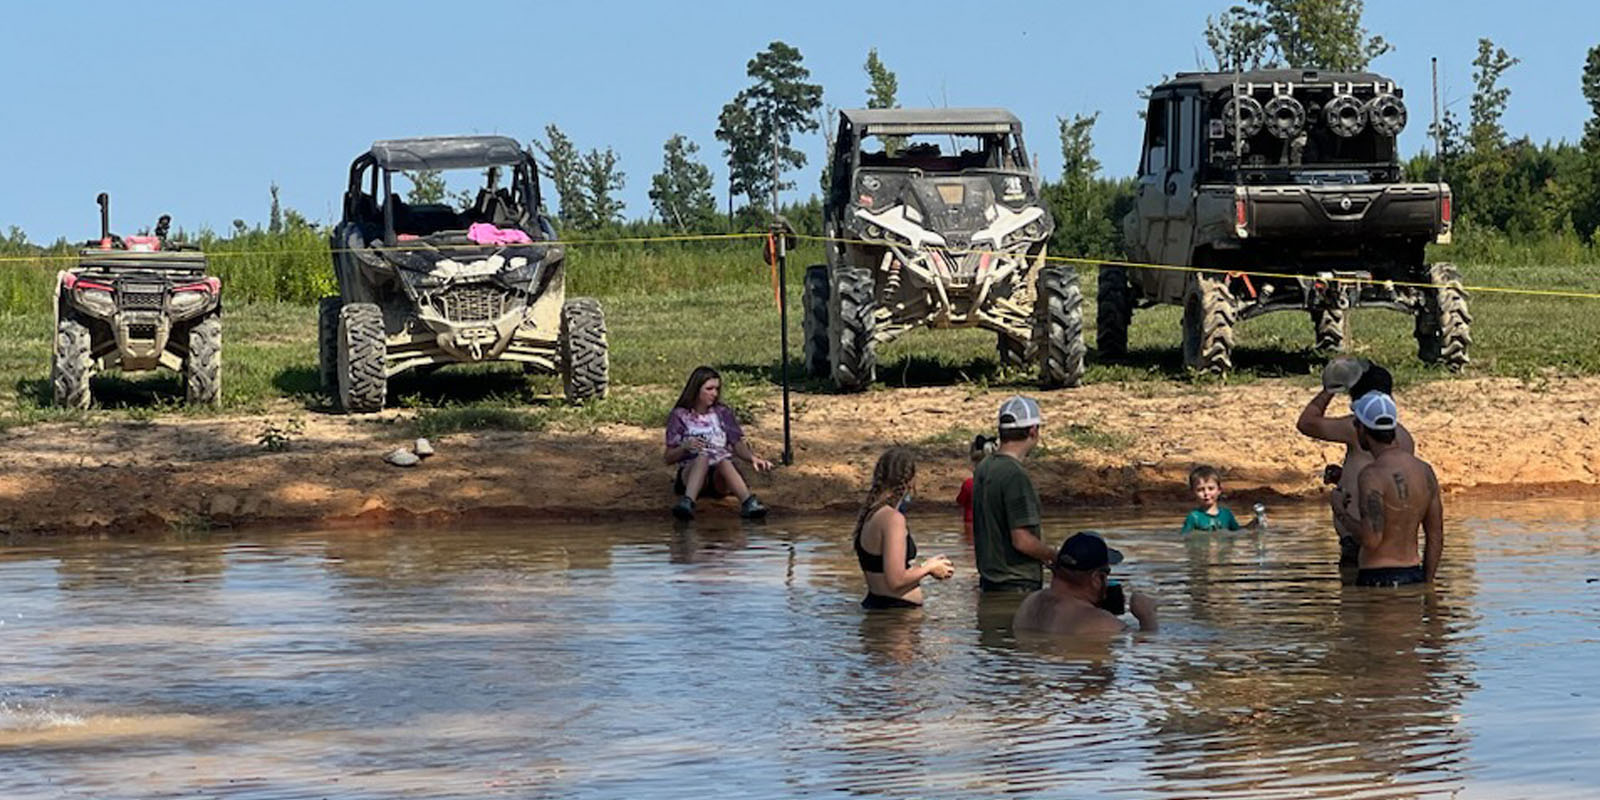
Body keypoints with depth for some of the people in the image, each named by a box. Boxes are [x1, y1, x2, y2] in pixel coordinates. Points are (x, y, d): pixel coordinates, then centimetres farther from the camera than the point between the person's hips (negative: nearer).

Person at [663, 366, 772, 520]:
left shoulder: (723, 413, 19)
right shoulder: (680, 416, 11)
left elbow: (739, 445, 12)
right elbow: (668, 458, 9)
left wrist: (752, 458, -10)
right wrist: (685, 447, -11)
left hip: (721, 475, 1)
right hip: (690, 472, -1)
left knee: (724, 462, -35)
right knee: (703, 456, -36)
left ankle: (748, 502, -63)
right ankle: (687, 503, -63)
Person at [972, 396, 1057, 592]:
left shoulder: (983, 469, 9)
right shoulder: (1016, 476, -19)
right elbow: (1022, 541, -22)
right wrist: (1056, 556, -5)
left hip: (989, 579, 9)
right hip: (1017, 585, -9)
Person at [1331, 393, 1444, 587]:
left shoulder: (1372, 475, -15)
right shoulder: (1425, 471, 8)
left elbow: (1371, 539, -22)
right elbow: (1436, 537, 12)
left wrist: (1343, 515, -3)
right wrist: (1426, 585, 19)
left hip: (1379, 578, -7)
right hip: (1414, 575, 7)